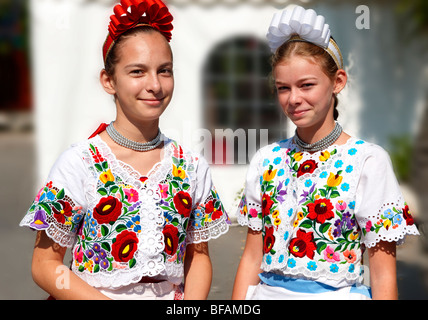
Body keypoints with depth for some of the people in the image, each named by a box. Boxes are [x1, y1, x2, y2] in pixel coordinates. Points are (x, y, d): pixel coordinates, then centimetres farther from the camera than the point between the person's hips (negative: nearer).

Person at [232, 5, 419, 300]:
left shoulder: (368, 160, -10)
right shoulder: (266, 160, 1)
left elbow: (383, 276, -10)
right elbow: (252, 258, 4)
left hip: (336, 292, -3)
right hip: (268, 292, 4)